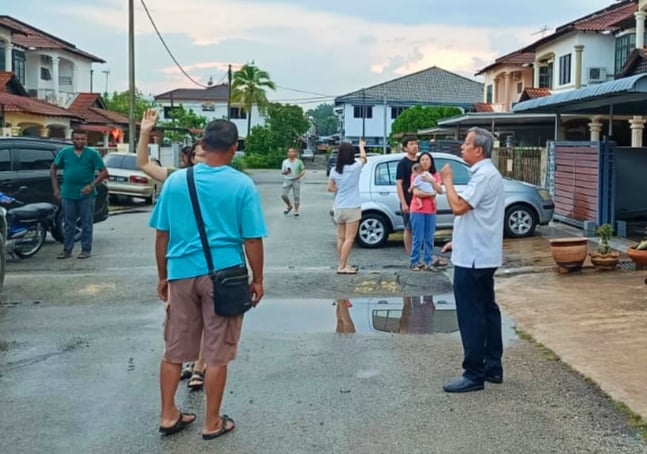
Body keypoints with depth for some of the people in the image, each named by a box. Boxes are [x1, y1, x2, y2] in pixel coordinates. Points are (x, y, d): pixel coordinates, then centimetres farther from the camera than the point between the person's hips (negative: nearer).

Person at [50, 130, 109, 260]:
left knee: (86, 223, 2)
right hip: (68, 194, 2)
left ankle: (86, 250, 10)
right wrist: (56, 188, 7)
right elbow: (53, 169, 15)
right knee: (68, 224, 8)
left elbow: (104, 173, -3)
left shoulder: (92, 154, -1)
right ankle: (67, 250, 15)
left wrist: (92, 185, -15)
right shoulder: (64, 153, 6)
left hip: (86, 195, -2)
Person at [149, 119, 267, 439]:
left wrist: (162, 276, 14)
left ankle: (168, 416, 24)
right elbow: (252, 239, -7)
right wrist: (257, 279, 5)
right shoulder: (242, 185, -7)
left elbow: (162, 235, 4)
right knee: (216, 353, 7)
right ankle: (212, 423, 18)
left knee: (174, 349, 16)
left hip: (182, 274, 3)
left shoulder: (175, 181, 1)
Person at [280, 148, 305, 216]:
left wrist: (300, 175, -16)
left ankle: (296, 210, 10)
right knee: (283, 195, -7)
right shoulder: (285, 162, 6)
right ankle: (289, 206, 18)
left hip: (296, 180, -2)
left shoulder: (299, 161, 1)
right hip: (287, 180, 2)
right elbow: (282, 172, 9)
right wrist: (286, 172, -14)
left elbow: (303, 170, 3)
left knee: (296, 196, -1)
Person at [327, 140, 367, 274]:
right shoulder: (355, 167, -10)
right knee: (349, 238, -2)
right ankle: (342, 267, -5)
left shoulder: (334, 170, -1)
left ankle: (342, 264, 21)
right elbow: (363, 158, 12)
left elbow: (330, 188, 8)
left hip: (339, 208, 5)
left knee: (341, 237, 14)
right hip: (352, 208, -5)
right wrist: (361, 146, 29)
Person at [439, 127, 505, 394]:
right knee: (487, 311, 14)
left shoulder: (485, 176, -19)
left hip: (473, 259, -11)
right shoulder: (486, 173, 16)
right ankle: (492, 367, 21)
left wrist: (447, 181, -12)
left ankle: (474, 374, 0)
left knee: (471, 316, -6)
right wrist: (457, 241, 21)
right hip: (481, 256, 11)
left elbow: (458, 207, -27)